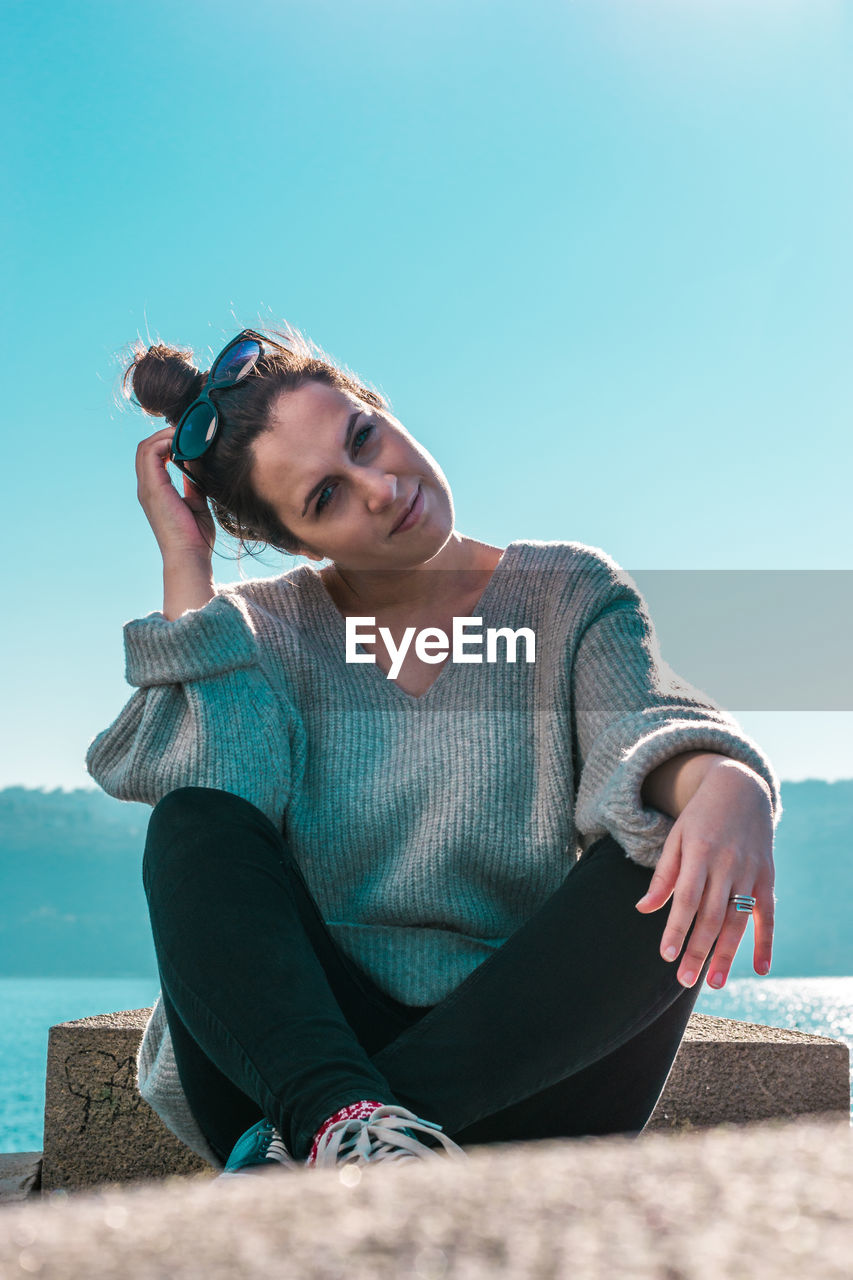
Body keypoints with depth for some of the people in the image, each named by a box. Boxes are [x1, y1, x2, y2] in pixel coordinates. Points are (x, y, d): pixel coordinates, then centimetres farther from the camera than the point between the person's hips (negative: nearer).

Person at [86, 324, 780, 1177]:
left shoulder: (571, 595, 7)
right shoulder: (261, 631, 7)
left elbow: (644, 732, -14)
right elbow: (204, 785, -14)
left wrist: (727, 788, -38)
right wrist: (184, 562, -8)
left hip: (524, 1068, 0)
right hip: (298, 1041, 1)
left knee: (671, 874, -28)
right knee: (194, 824, -21)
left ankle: (309, 1147, -32)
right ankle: (346, 1121, -42)